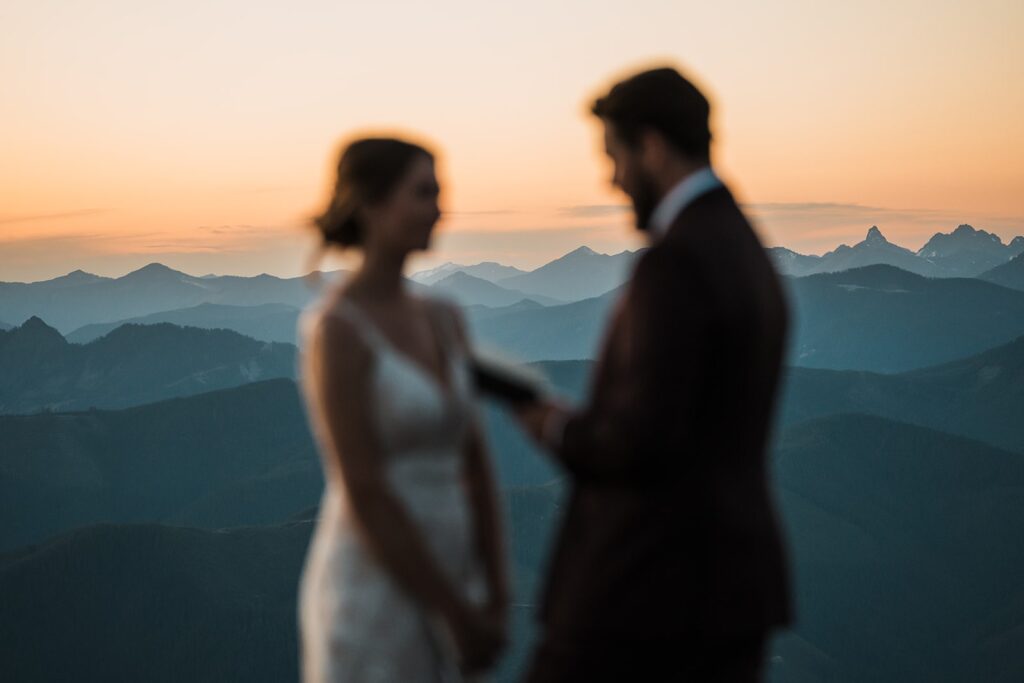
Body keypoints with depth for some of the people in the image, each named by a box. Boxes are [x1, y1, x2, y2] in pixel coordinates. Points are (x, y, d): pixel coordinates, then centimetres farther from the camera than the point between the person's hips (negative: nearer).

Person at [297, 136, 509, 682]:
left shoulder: (443, 320, 10)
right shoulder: (335, 331, -15)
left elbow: (472, 465, 10)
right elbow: (365, 497, -19)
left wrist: (494, 603, 1)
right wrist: (458, 615, -15)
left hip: (440, 599, 8)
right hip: (370, 606, -8)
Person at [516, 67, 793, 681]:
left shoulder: (674, 263, -18)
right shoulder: (749, 261, 15)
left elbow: (641, 441, -24)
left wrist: (561, 431, -4)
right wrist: (587, 423, 14)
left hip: (648, 587, -9)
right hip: (728, 583, 9)